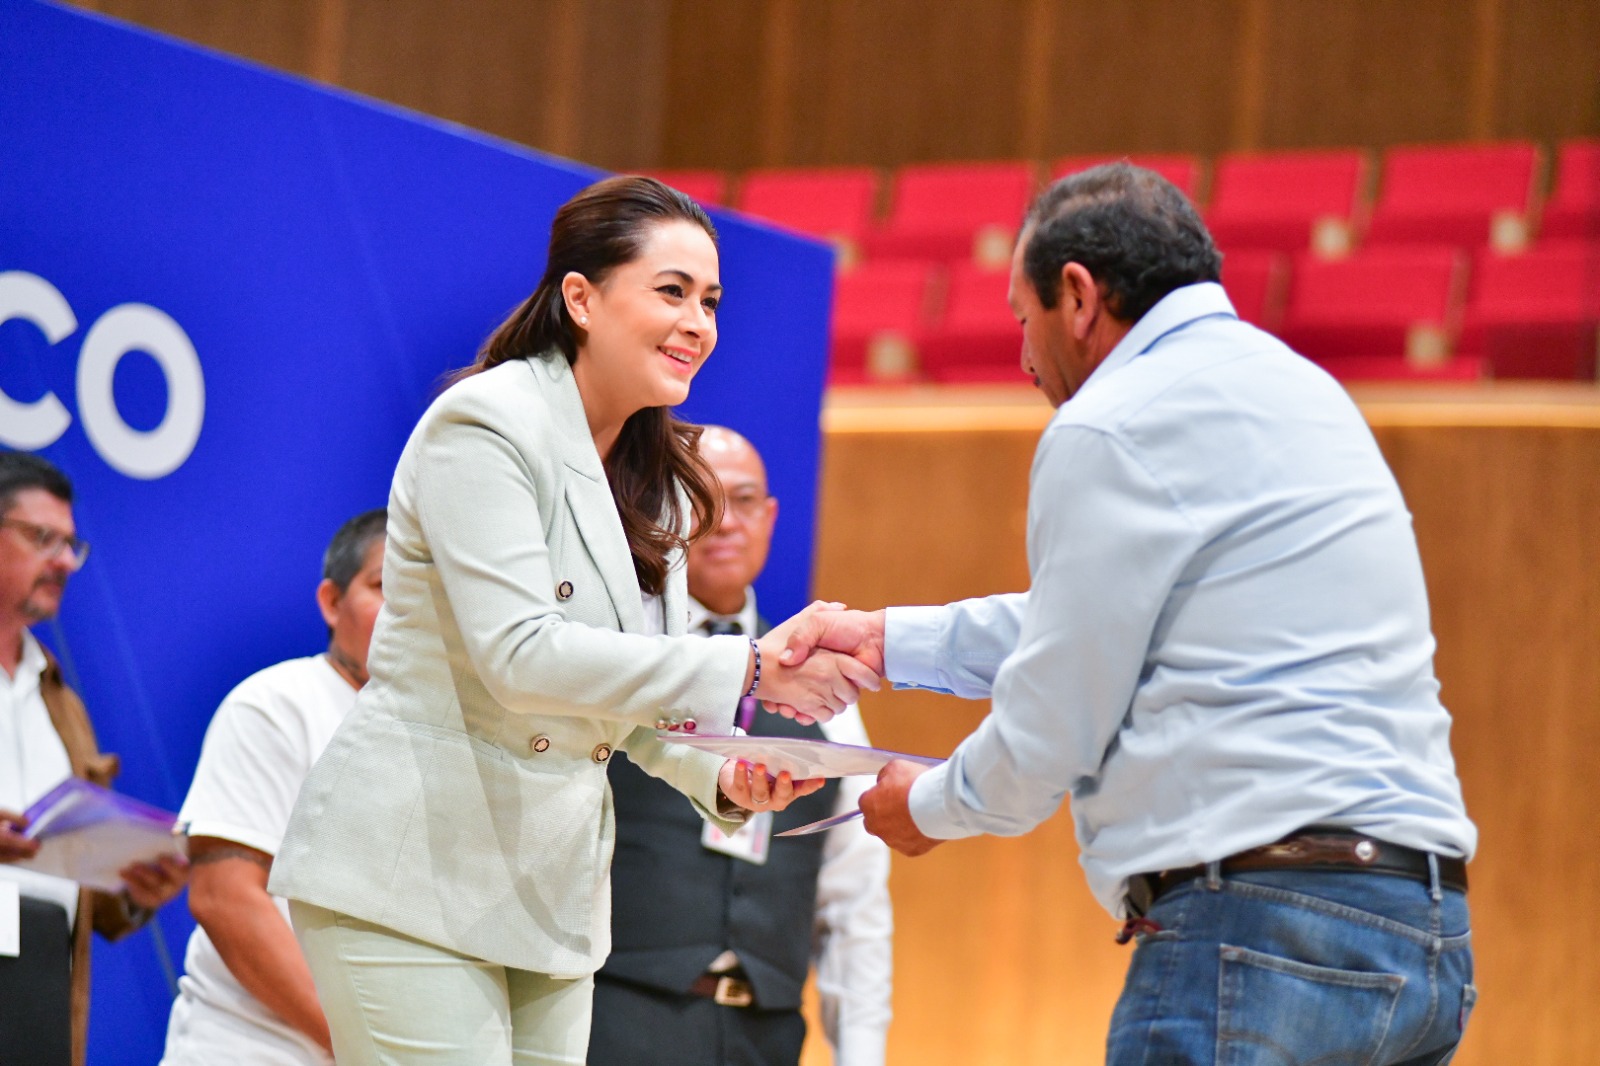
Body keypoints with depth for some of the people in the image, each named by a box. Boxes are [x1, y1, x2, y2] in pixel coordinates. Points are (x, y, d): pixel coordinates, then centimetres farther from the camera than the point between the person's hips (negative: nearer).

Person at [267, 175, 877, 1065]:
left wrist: (721, 777, -5)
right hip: (415, 878, -8)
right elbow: (518, 655, -24)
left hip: (553, 889, 8)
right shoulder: (486, 424, -13)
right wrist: (747, 668, -26)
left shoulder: (659, 479, 12)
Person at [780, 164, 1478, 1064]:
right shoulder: (1296, 389, 22)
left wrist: (929, 806, 18)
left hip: (1261, 929, -9)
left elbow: (1050, 734, -3)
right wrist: (887, 638, 37)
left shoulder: (1115, 427, -6)